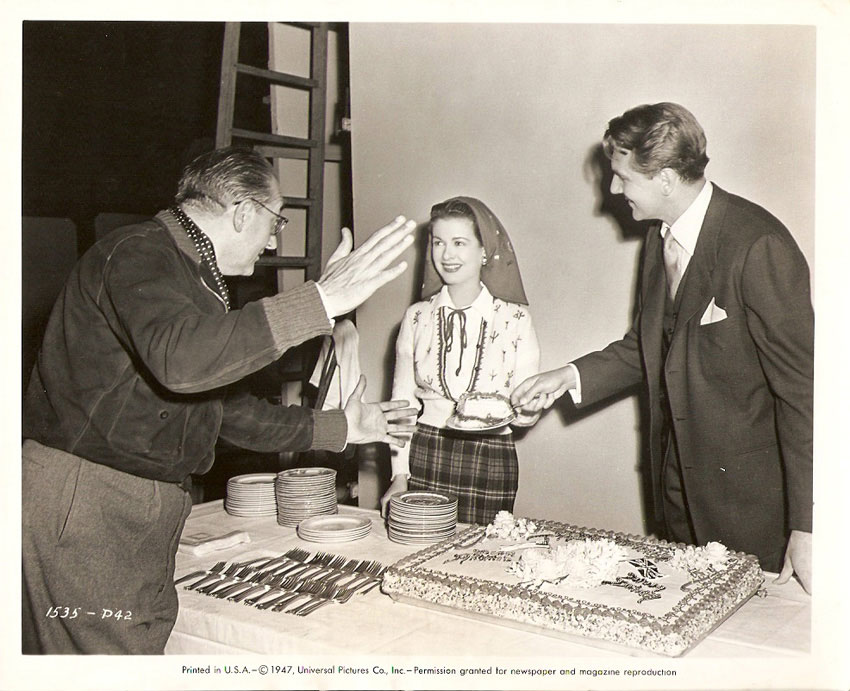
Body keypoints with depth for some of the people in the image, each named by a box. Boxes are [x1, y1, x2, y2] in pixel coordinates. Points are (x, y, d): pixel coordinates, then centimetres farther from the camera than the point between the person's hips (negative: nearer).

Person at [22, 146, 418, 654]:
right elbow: (179, 360, -34)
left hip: (148, 510, 10)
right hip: (81, 504, -9)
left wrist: (337, 428, 24)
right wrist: (320, 302, -34)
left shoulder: (193, 276, 20)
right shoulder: (138, 253, -12)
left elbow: (221, 408, 24)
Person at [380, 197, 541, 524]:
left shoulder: (515, 318, -1)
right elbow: (401, 403, 8)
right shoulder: (417, 317, 5)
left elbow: (527, 412, 2)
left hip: (489, 462, -1)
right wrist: (400, 475, 1)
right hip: (425, 456, 1)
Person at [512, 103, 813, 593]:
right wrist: (573, 375, 5)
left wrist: (806, 528, -20)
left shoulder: (759, 245, -20)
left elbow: (801, 386, -19)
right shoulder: (661, 237, 7)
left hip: (752, 500, -7)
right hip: (680, 490, 7)